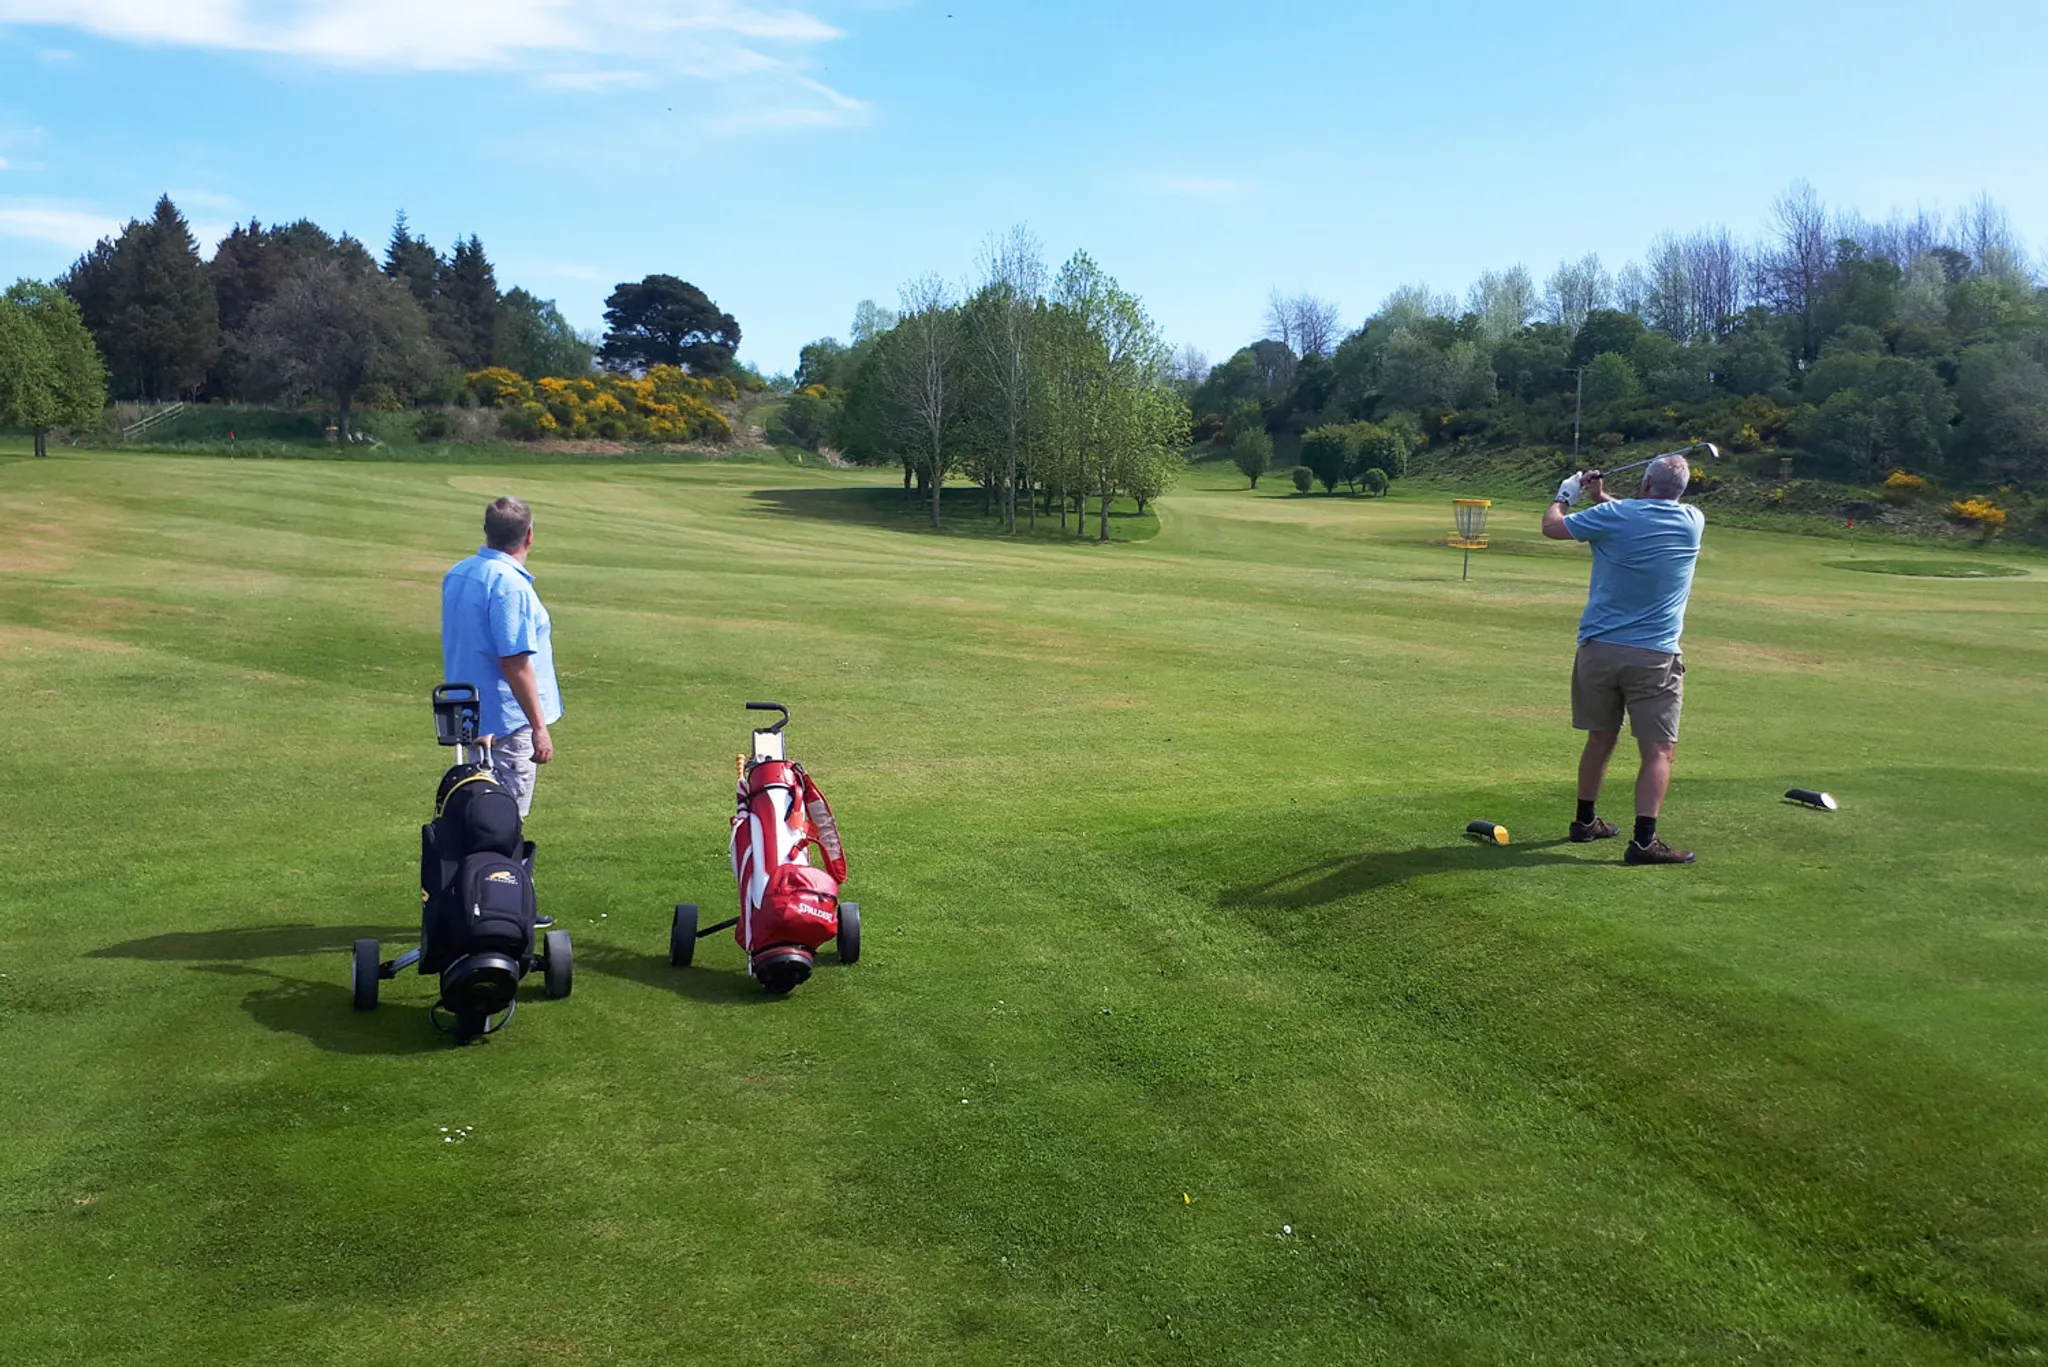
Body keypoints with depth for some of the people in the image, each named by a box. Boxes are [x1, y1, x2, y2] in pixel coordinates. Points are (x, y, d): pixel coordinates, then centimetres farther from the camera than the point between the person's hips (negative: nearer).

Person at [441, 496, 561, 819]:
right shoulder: (510, 585, -21)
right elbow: (515, 663, -23)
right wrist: (539, 727, -19)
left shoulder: (457, 574, 8)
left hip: (469, 717, 9)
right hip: (508, 720, -9)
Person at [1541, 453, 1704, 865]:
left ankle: (1585, 820, 29)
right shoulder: (1693, 522, 0)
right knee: (1659, 750, -1)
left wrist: (1566, 494, 23)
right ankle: (1644, 839, -12)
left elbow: (1552, 526, 6)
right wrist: (1604, 498, 21)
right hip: (1654, 656, -2)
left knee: (1601, 738, 17)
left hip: (1598, 647, 2)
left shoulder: (1613, 517, -7)